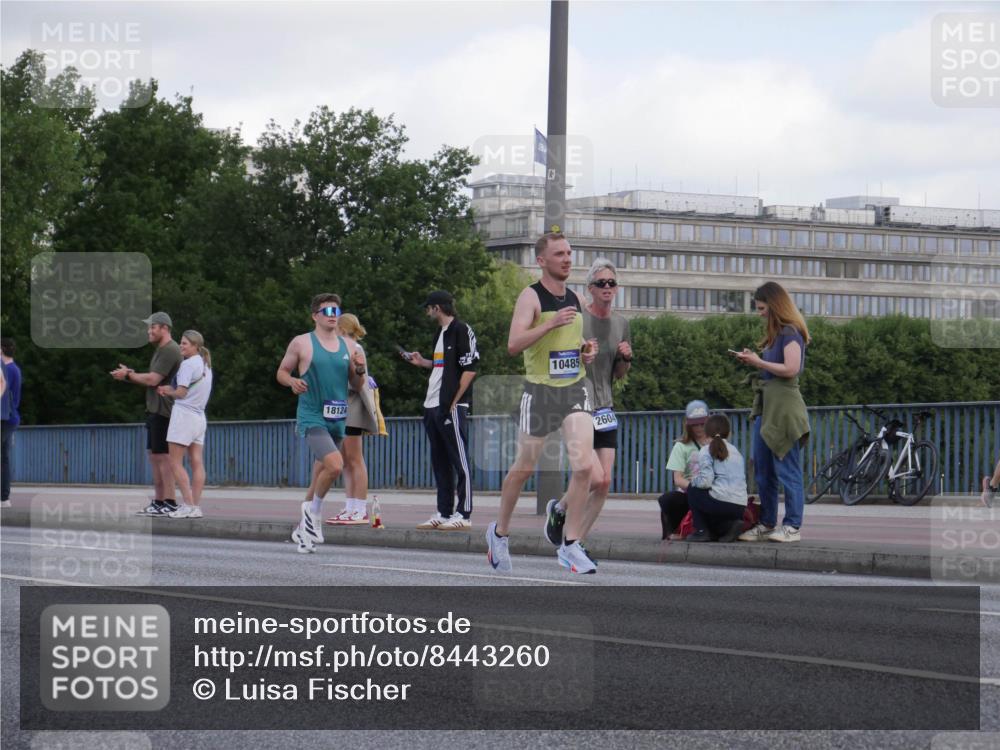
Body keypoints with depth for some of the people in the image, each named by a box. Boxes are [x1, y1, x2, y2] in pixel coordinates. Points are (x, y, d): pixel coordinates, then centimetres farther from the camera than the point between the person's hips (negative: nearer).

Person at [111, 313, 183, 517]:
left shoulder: (170, 350, -13)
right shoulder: (161, 350, 21)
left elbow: (153, 380, -19)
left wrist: (128, 375, -7)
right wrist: (131, 374, 6)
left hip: (163, 411, -10)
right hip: (155, 410, 10)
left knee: (163, 456, -10)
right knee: (154, 456, 11)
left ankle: (169, 502, -11)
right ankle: (158, 502, 13)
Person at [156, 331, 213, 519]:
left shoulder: (188, 364, -11)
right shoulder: (205, 365, 17)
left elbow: (181, 393, -15)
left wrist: (167, 392, 5)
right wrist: (169, 390, 5)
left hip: (184, 414, -9)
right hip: (199, 417, 9)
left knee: (176, 463, -6)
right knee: (197, 463, 4)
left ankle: (189, 505, -13)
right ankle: (196, 507, 1)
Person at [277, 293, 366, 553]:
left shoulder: (348, 346, 10)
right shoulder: (301, 343, -1)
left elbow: (357, 386, 15)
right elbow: (282, 371, 6)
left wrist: (359, 370, -5)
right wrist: (292, 381, -15)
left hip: (337, 419, 6)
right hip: (311, 417, -6)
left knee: (326, 471, 13)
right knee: (335, 465, -25)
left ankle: (303, 528, 29)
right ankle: (314, 510, 1)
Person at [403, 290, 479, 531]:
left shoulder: (461, 330, -9)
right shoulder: (441, 333, 19)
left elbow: (469, 368, -14)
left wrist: (454, 402, -16)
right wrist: (422, 362, 20)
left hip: (452, 407, -10)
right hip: (433, 406, 10)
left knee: (459, 461, -6)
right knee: (440, 463, 11)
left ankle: (463, 514, -6)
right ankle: (443, 513, 16)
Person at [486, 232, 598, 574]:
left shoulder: (576, 300, 11)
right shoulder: (531, 297, -9)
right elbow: (514, 344, -21)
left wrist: (586, 353, 7)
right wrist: (551, 323, -29)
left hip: (575, 390, 4)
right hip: (540, 391, -4)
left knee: (584, 465, -13)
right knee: (524, 468, 9)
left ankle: (570, 545, -5)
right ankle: (500, 531, 32)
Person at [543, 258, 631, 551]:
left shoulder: (620, 323, 11)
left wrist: (626, 358, -2)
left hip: (605, 409, 6)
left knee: (605, 483, -2)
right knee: (595, 478, -16)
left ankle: (576, 542, 10)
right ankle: (559, 509, 13)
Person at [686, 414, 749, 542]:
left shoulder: (706, 451, 1)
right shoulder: (737, 452, 20)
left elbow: (705, 481, -11)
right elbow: (743, 480, 18)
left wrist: (694, 480, 12)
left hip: (721, 502, -6)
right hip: (740, 509, 6)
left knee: (692, 489, 22)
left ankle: (701, 531, 12)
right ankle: (729, 525, 5)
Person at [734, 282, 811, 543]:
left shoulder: (790, 333, -10)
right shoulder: (775, 333, 18)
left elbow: (791, 369, -19)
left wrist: (759, 362, -12)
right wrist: (753, 360, 5)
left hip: (783, 407, -10)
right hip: (765, 405, 10)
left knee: (787, 470, -6)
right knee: (763, 472, 11)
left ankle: (793, 527, -4)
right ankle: (766, 525, 17)